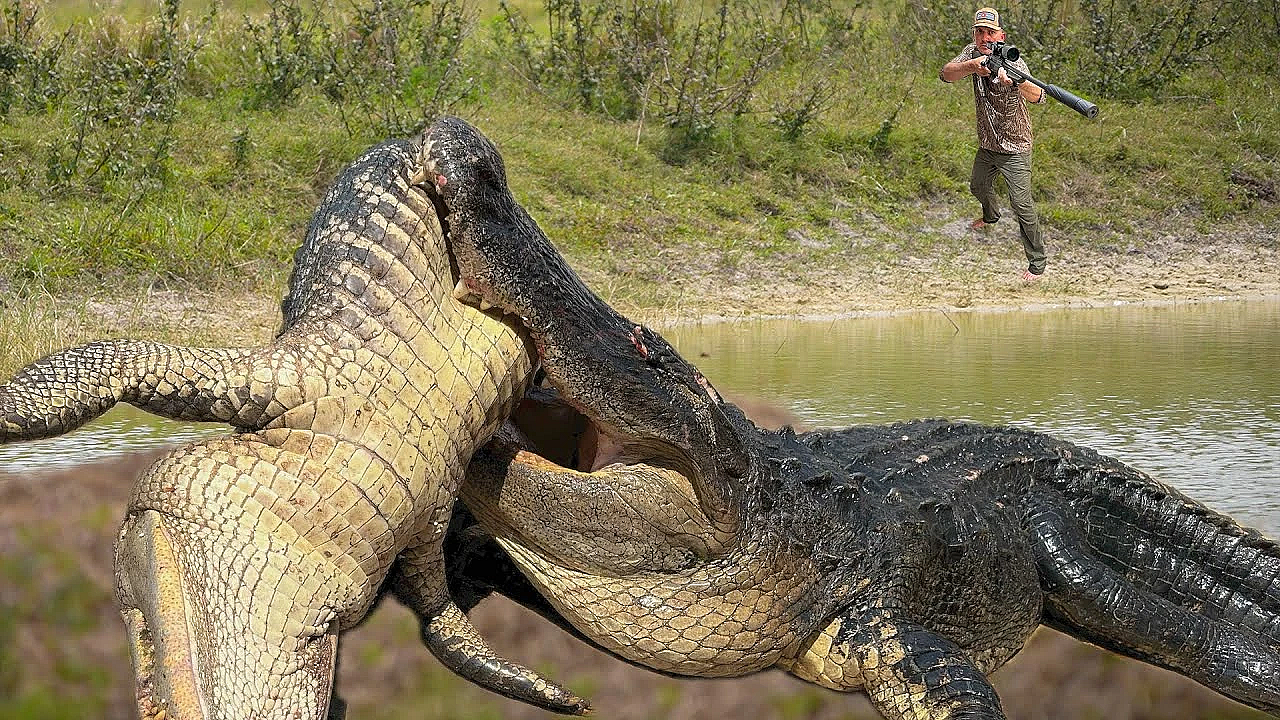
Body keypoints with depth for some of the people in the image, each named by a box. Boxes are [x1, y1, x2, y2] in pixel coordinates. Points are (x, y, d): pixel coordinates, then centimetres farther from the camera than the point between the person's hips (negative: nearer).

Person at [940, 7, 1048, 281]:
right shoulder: (973, 53, -10)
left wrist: (1017, 82, -69)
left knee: (1022, 204, -12)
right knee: (978, 186, 29)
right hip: (987, 144, 7)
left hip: (1014, 148, -7)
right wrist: (971, 66, -47)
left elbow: (1037, 97, -45)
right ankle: (991, 217, 62)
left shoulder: (1011, 61, -27)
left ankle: (1037, 264, -2)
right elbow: (946, 74, -25)